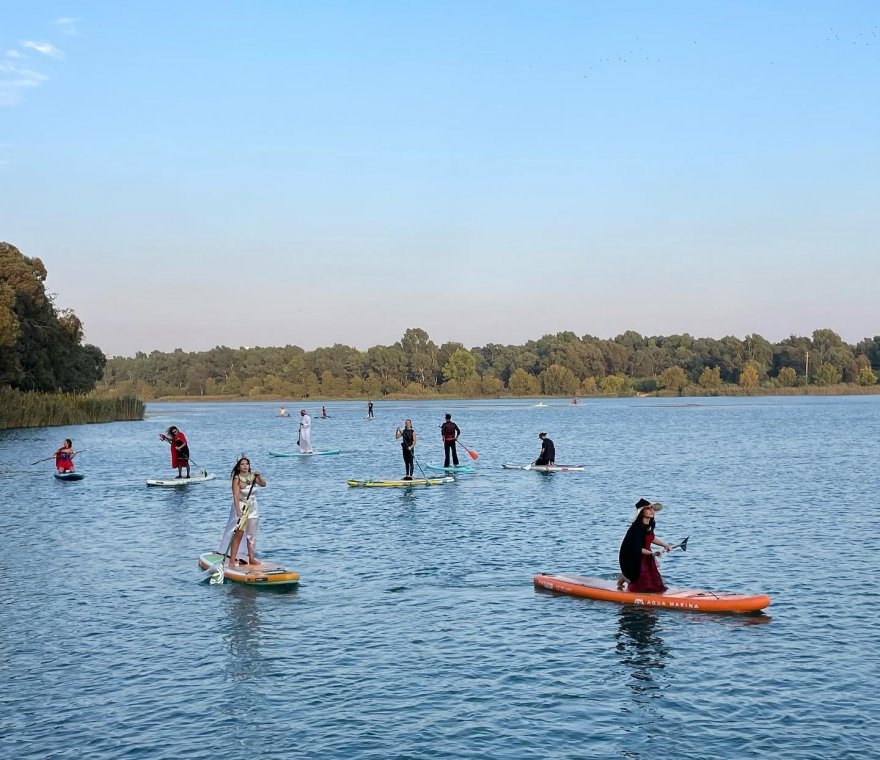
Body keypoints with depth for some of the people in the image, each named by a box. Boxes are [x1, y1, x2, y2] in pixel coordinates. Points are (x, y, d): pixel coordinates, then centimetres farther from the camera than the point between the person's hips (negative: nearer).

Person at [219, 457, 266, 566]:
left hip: (252, 508, 6)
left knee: (251, 534, 9)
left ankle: (251, 558, 17)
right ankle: (232, 559, -11)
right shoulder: (237, 479, -15)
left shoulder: (252, 476, 2)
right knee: (239, 534, -12)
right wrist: (238, 512, -31)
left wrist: (259, 477, -17)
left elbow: (263, 484, 3)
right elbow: (236, 497, -22)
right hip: (241, 507, -6)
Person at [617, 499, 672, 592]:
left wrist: (664, 544, 11)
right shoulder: (636, 528, -26)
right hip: (632, 559, -8)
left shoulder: (650, 524, -1)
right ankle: (624, 577, 22)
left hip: (646, 557, 8)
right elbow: (635, 549, -28)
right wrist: (652, 553, -34)